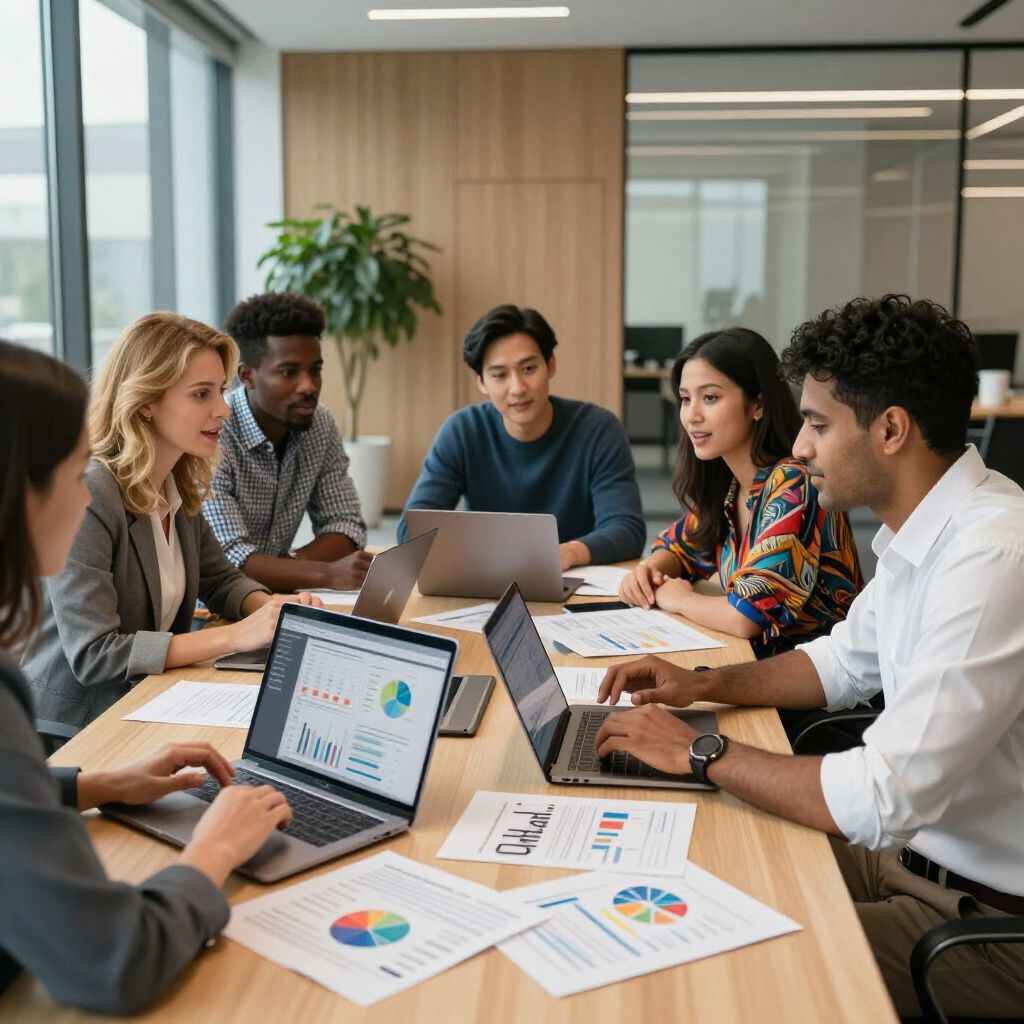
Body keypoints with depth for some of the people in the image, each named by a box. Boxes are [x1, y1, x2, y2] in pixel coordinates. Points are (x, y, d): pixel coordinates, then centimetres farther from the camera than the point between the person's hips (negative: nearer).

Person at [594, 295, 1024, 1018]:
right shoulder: (928, 532, 2)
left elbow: (883, 801, -32)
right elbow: (845, 661, 18)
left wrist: (700, 752, -19)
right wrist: (704, 684, 4)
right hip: (912, 847, 8)